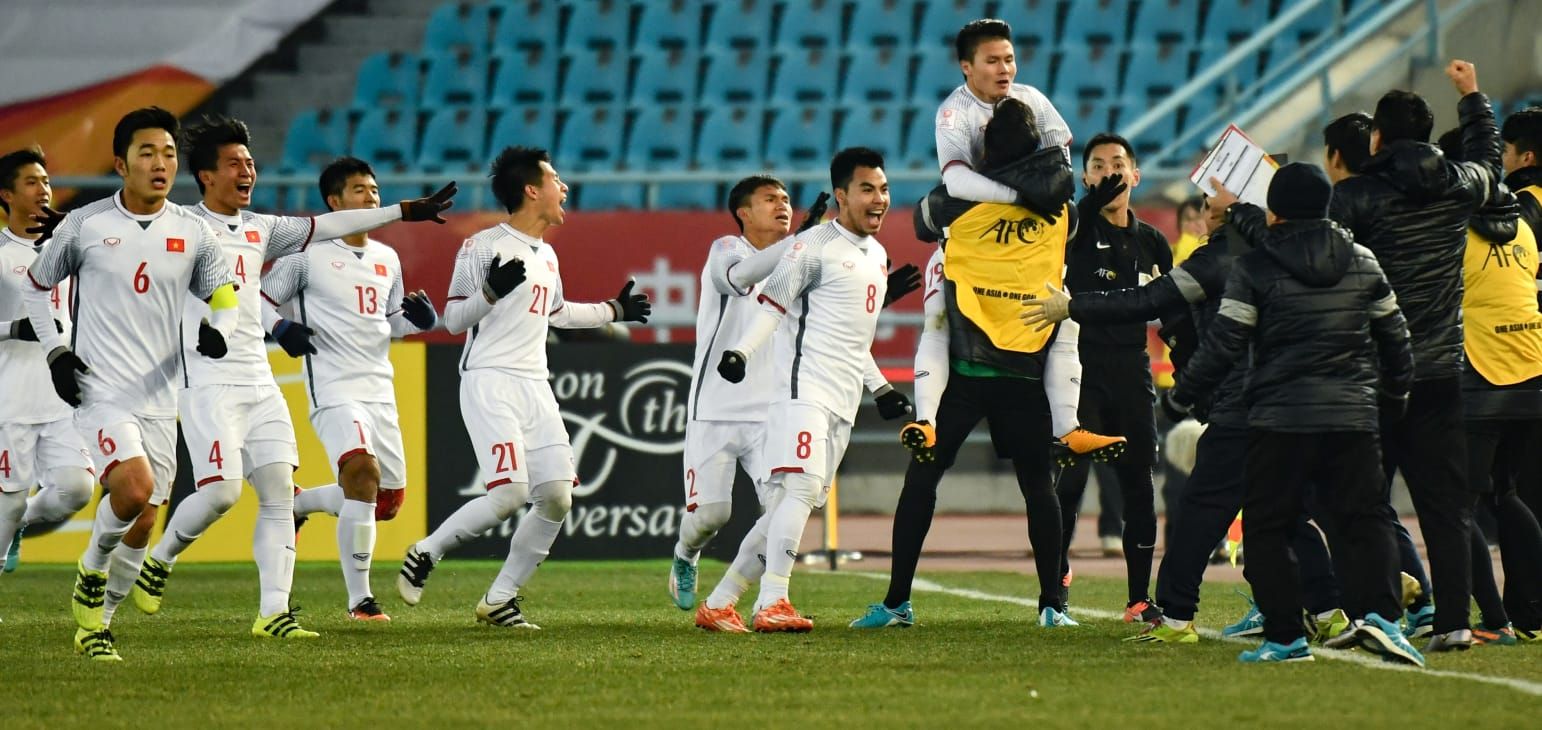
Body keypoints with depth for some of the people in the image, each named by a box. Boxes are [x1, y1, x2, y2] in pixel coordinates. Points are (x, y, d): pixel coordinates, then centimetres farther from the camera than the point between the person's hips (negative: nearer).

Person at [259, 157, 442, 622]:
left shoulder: (387, 259, 16)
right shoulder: (308, 252, -2)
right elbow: (262, 299, 4)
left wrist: (418, 318, 5)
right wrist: (281, 326, -15)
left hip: (380, 389, 7)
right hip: (334, 388, -7)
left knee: (388, 501, 5)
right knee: (364, 471, -26)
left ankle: (299, 504, 31)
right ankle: (359, 599, -20)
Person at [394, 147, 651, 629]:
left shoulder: (546, 255, 18)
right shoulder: (483, 247, -7)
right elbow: (453, 320, -8)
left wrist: (613, 311, 39)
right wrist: (492, 291, -24)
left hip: (535, 387, 8)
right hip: (489, 383, -8)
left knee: (557, 497, -3)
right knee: (509, 493, -21)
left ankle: (500, 598, 7)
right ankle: (424, 554, 0)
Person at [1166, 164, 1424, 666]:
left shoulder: (1254, 268, -4)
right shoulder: (1363, 263, 8)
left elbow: (1223, 344, -6)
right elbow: (1393, 336, 17)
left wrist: (1181, 396, 6)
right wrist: (1395, 392, 32)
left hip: (1279, 417, -3)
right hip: (1353, 415, 3)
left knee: (1268, 526, 6)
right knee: (1362, 520, 6)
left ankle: (1284, 636, 0)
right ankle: (1379, 612, -15)